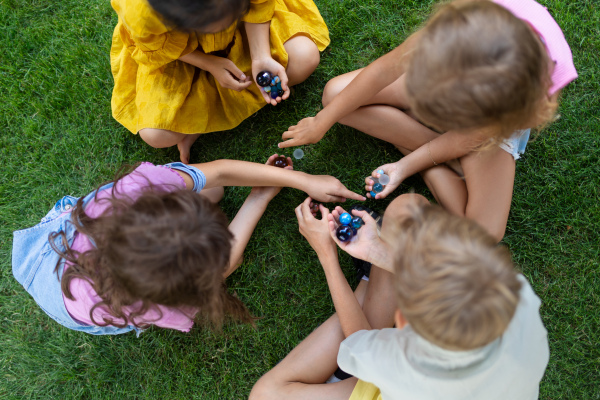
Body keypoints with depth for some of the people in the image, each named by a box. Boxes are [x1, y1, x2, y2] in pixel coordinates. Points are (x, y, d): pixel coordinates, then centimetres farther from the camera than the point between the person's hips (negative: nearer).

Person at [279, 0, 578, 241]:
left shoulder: (533, 106, -43)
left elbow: (465, 138, -22)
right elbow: (384, 70, -25)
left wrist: (406, 166, -17)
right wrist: (322, 122, -15)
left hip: (493, 121, -3)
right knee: (336, 93, -15)